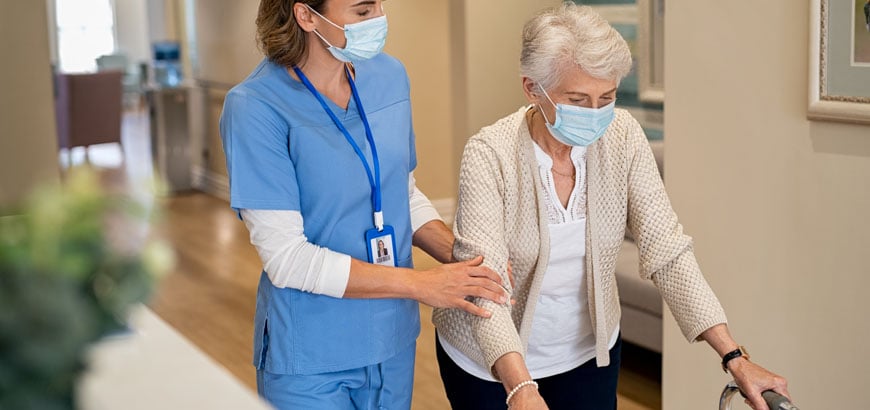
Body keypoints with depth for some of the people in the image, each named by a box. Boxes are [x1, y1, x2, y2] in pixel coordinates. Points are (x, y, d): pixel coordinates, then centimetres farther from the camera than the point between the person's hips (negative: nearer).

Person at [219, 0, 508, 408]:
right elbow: (287, 259, -20)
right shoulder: (255, 107, -18)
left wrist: (462, 257, -7)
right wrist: (421, 283, -20)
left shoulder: (389, 75, -2)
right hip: (311, 359, -5)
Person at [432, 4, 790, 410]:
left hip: (588, 349, 3)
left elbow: (666, 249, -14)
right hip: (492, 360, -3)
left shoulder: (623, 136, -13)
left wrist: (733, 357, -21)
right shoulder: (489, 155, -24)